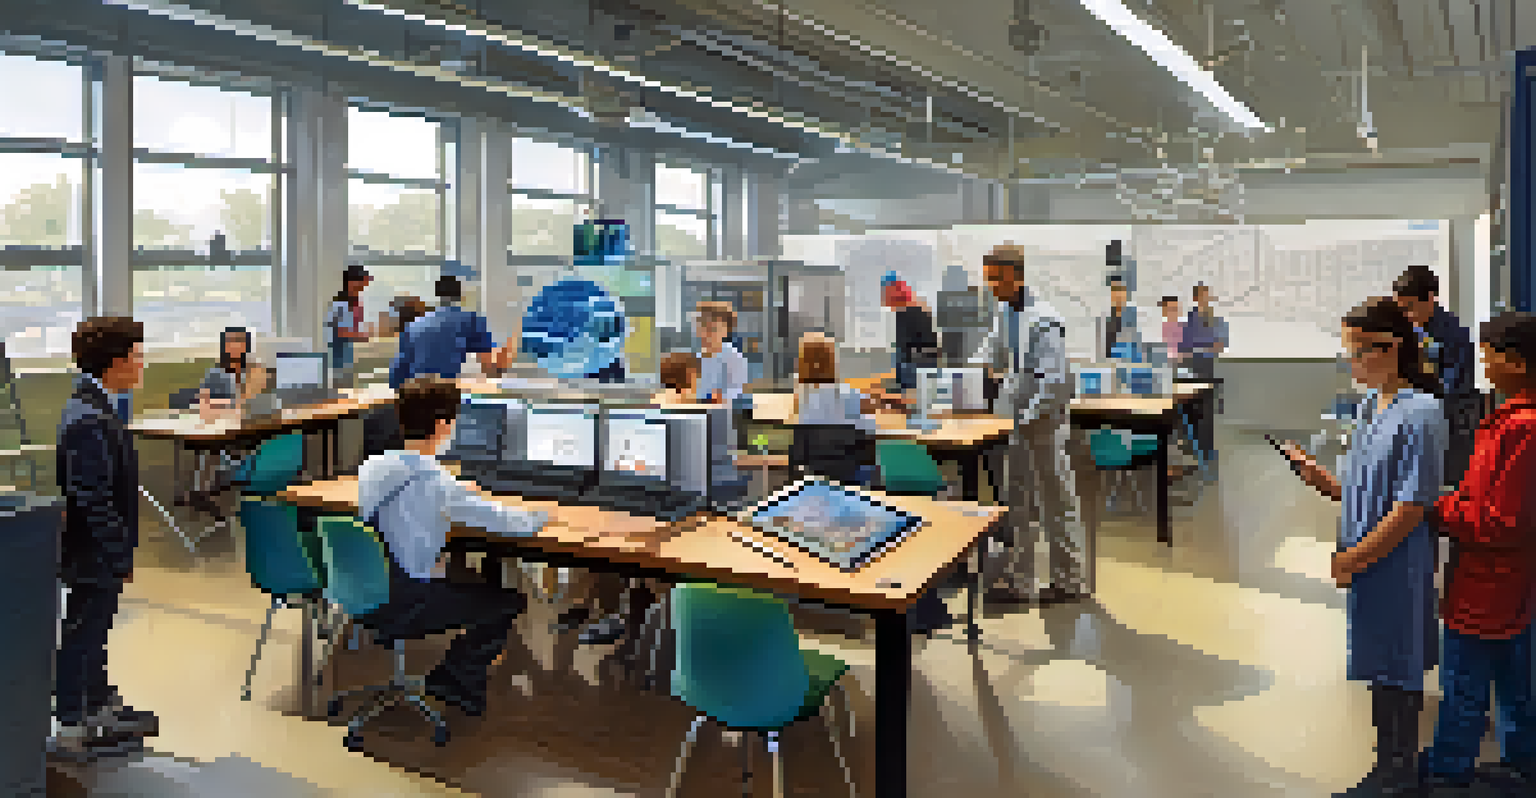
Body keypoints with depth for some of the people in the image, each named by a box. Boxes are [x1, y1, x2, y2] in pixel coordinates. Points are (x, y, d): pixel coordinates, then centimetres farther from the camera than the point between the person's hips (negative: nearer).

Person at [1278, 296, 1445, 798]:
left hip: (1397, 571, -8)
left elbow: (1410, 508, -20)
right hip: (1365, 567, 8)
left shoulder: (1420, 413, -18)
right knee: (1380, 674, 20)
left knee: (1397, 679, 6)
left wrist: (1351, 560, -17)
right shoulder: (1371, 405, 8)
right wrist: (1321, 478, -4)